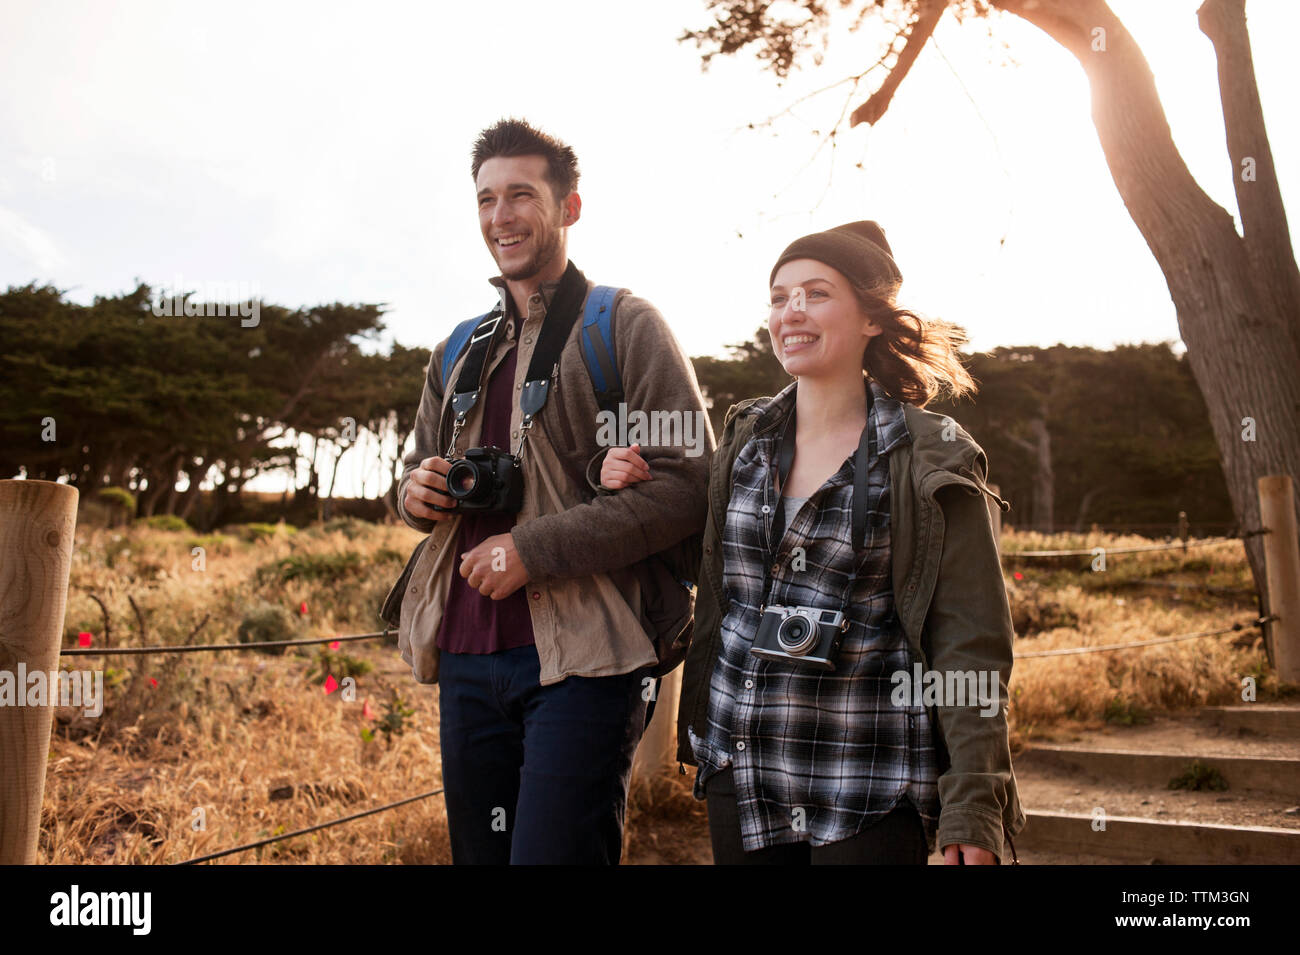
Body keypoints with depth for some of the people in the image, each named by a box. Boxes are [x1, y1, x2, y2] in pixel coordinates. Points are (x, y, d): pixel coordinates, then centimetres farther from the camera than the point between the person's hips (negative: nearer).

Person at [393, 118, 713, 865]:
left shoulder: (626, 327, -2)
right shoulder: (459, 353, 18)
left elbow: (689, 484, -11)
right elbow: (419, 469, 27)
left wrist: (534, 550, -16)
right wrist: (416, 492, 1)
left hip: (580, 656, -6)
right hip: (467, 655, 6)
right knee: (480, 852, 15)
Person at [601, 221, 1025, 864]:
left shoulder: (930, 461, -7)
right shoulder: (743, 439, 5)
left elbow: (970, 643, -8)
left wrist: (973, 810, -13)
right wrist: (626, 484, 3)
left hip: (869, 787, -4)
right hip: (741, 771, 4)